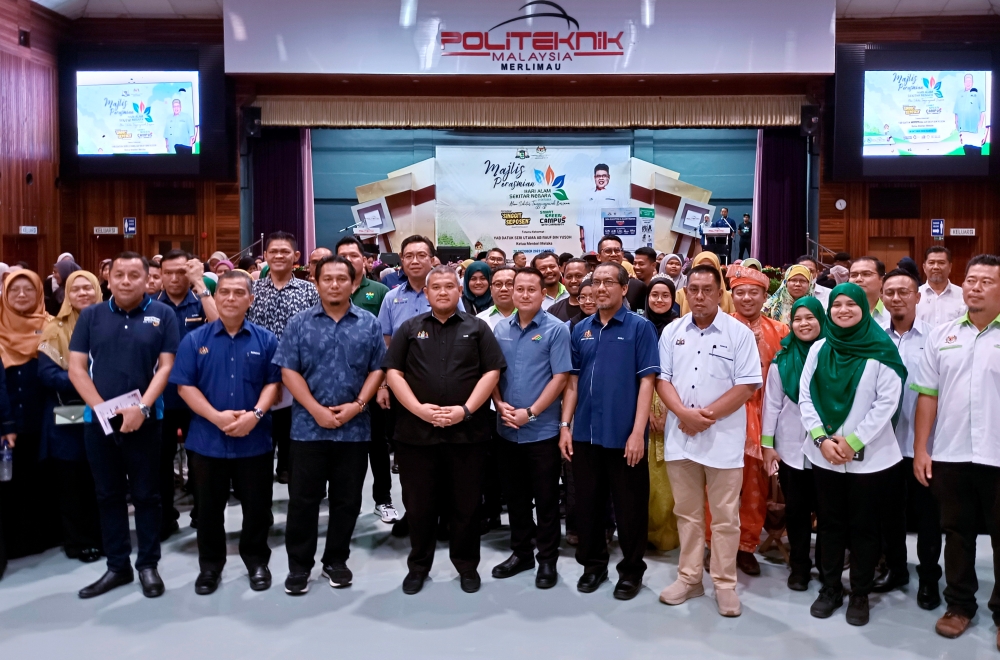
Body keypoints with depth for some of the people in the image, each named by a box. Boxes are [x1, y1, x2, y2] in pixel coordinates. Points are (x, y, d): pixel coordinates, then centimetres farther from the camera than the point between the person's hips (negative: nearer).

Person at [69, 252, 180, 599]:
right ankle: (117, 566, 23)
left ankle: (148, 565, 18)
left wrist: (142, 407, -15)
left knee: (145, 494, 6)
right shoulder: (91, 316, 6)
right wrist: (101, 407, -10)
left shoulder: (162, 315, -1)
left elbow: (166, 366, -4)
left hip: (144, 420, -2)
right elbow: (76, 367, 2)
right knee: (109, 495, 11)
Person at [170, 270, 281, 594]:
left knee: (257, 506, 10)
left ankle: (256, 561, 28)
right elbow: (184, 385, -4)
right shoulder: (194, 339, 1)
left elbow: (273, 383, -1)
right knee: (209, 508, 12)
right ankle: (210, 565, 29)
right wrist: (216, 417, -16)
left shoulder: (266, 340, 2)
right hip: (207, 440, 0)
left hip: (254, 440, 0)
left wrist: (255, 415, -17)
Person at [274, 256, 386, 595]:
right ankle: (299, 565, 19)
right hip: (308, 426, -1)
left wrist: (357, 405, -11)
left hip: (354, 428, 1)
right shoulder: (299, 323, 2)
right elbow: (288, 371, -3)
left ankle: (336, 561, 25)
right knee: (303, 499, 5)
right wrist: (316, 410, -13)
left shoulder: (369, 324, 4)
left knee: (347, 499, 10)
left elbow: (378, 369, 2)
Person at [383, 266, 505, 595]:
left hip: (467, 431, -1)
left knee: (466, 503, 8)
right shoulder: (410, 328, 8)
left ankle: (467, 565, 25)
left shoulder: (477, 328, 6)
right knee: (419, 504, 9)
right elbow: (393, 372, 2)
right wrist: (418, 408, -11)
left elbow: (492, 372, -1)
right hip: (416, 431, 1)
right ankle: (418, 566, 26)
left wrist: (466, 410, -12)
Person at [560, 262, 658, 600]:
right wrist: (565, 425, 4)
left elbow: (646, 382, -9)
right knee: (588, 504, 13)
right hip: (585, 434, 4)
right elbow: (573, 381, 11)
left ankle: (632, 569, 25)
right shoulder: (581, 329, 8)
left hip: (624, 435, -4)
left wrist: (638, 432, -15)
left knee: (629, 507, 8)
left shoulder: (640, 327, -5)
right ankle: (593, 563, 31)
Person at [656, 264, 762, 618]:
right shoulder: (672, 332, 6)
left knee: (725, 516, 5)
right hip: (680, 437, 3)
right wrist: (685, 413, -13)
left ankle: (725, 583, 18)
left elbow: (747, 385, -9)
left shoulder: (739, 333, -5)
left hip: (724, 438, -3)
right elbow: (662, 378, 4)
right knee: (687, 512, 13)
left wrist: (708, 414, -14)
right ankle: (689, 577, 25)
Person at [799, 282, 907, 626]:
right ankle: (830, 588, 25)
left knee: (863, 525, 8)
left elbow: (887, 402, -10)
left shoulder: (881, 351, -6)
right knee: (831, 523, 12)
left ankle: (860, 594, 22)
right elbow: (806, 396, 2)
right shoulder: (818, 349, 5)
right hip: (824, 453, 3)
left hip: (868, 454, -3)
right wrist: (821, 438, -9)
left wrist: (853, 441, -14)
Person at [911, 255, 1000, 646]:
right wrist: (920, 449, 3)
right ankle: (960, 605, 29)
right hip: (950, 455, 3)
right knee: (957, 534, 15)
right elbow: (927, 395, 6)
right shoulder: (941, 335, 6)